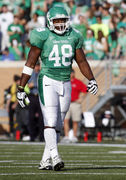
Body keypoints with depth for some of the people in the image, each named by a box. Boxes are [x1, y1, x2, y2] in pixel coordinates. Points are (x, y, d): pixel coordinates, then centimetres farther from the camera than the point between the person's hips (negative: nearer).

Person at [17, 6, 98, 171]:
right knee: (50, 120, -16)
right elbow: (30, 64, -3)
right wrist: (21, 88, -5)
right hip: (47, 82, -5)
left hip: (65, 84, 5)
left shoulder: (73, 37, 7)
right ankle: (55, 157, -24)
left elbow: (82, 61, 16)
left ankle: (45, 160, 13)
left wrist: (91, 79, 1)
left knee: (57, 125, 6)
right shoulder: (43, 37, -6)